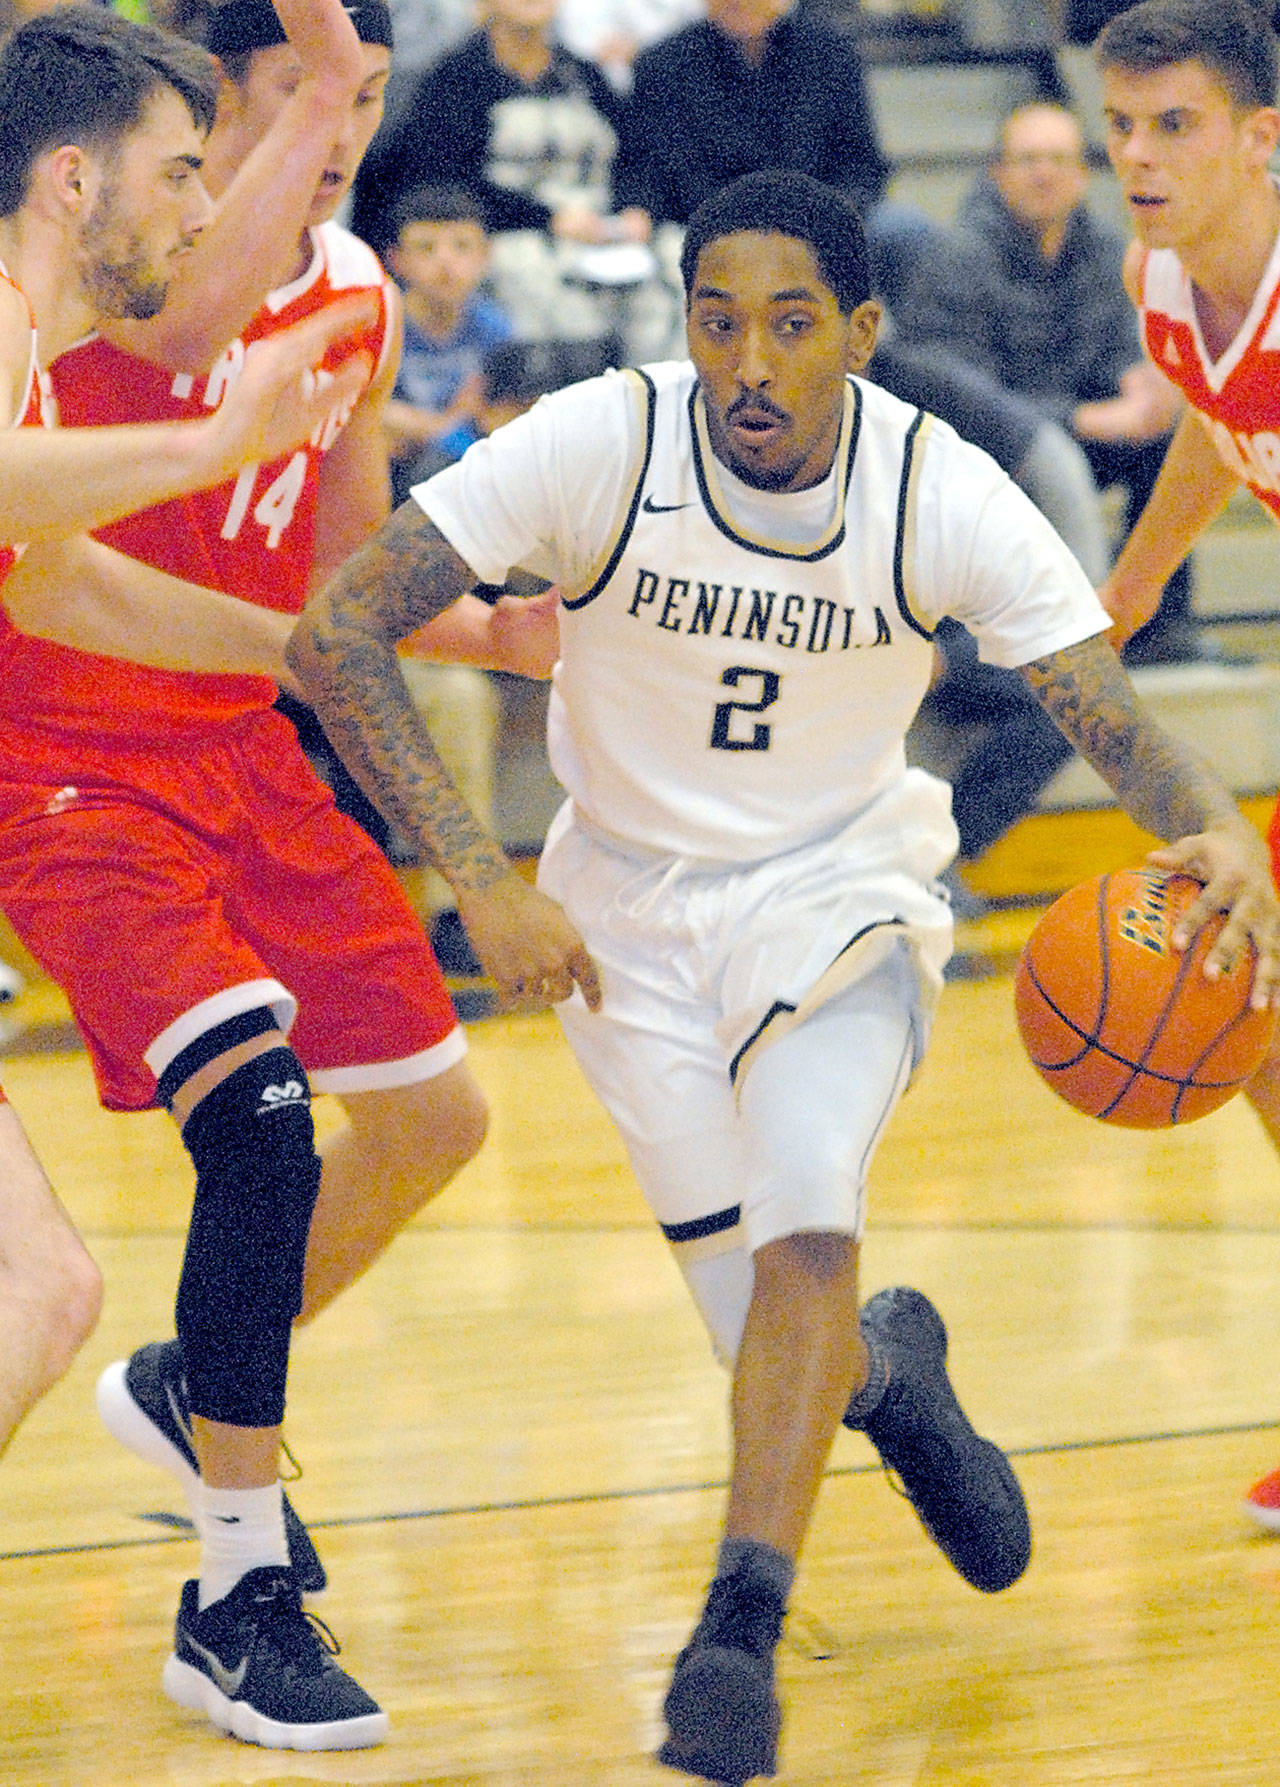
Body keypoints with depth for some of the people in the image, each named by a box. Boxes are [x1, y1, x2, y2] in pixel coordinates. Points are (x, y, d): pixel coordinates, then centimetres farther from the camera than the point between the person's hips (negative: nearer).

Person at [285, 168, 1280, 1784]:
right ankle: (889, 1367, 39)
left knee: (808, 1225, -27)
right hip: (632, 906, 1)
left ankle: (741, 1628, -23)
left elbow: (1117, 722, -18)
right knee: (775, 1342, 2)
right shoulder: (595, 446, -23)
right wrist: (482, 881, -31)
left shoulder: (944, 496, -20)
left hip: (840, 884, 0)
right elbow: (336, 633, -23)